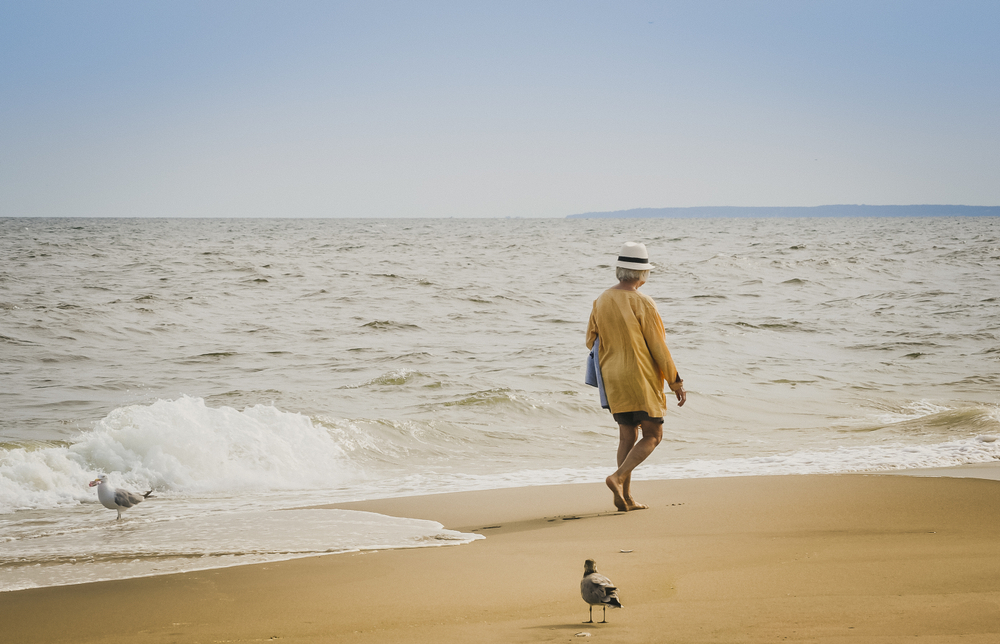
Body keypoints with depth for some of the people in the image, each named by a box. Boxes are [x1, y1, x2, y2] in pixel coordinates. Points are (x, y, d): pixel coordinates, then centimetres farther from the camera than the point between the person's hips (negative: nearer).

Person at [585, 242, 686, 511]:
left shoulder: (602, 300, 2)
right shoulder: (642, 303, -16)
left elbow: (591, 340, 10)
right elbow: (658, 347, -13)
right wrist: (676, 382, -4)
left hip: (613, 378, 6)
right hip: (642, 378, -6)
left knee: (627, 436, 13)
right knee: (652, 435, 4)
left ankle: (625, 497, 9)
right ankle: (618, 477, -13)